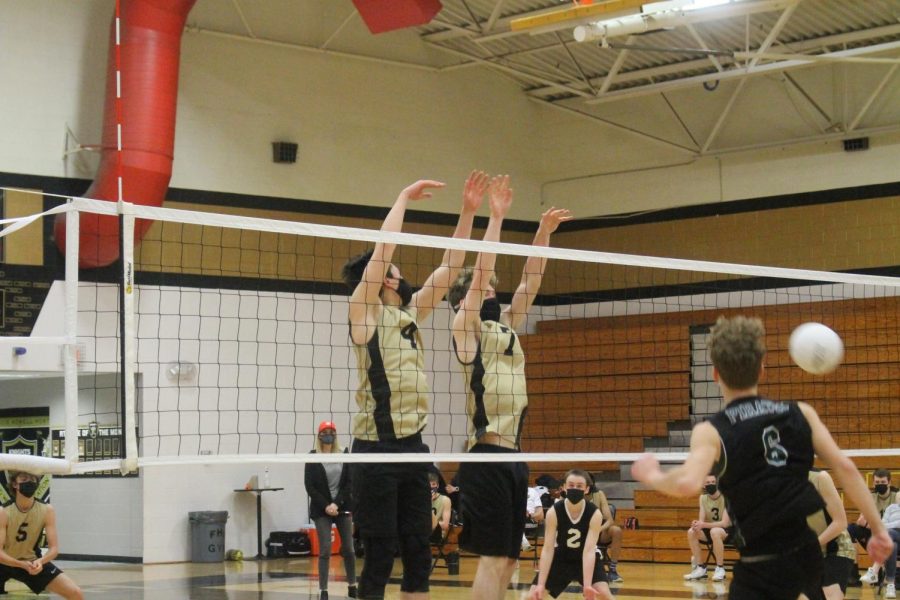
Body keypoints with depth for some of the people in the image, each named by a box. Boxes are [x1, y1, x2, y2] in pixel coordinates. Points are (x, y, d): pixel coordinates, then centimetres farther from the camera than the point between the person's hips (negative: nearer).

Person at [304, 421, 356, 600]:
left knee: (348, 549, 5)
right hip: (321, 509, -2)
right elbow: (309, 486, -4)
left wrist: (337, 503, -11)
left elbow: (349, 483, -1)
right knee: (325, 550, -6)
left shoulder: (344, 455, 2)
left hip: (343, 507, 2)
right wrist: (325, 506, -12)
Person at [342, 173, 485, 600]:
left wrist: (468, 212, 9)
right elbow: (382, 249, -14)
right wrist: (404, 198, -6)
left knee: (418, 552, 6)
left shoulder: (410, 314, 14)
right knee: (380, 553, -5)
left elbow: (449, 268, 15)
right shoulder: (363, 312, -3)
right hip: (376, 448, -7)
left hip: (413, 446, 7)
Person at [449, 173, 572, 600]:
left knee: (507, 560, 8)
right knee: (493, 559, -11)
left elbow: (529, 284, 15)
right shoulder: (466, 329, -1)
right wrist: (496, 217, -12)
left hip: (513, 457, 8)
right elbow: (480, 272, -11)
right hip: (486, 457, -8)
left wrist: (543, 234, 5)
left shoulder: (506, 329, 19)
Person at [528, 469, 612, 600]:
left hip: (587, 559, -1)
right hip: (561, 558, 1)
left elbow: (589, 551, -31)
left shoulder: (595, 514, -25)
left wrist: (587, 585, -42)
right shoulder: (553, 512, -24)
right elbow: (548, 549, -24)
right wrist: (540, 584, -32)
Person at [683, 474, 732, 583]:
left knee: (715, 531, -38)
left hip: (729, 530, -6)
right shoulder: (703, 497, 0)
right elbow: (702, 520, -4)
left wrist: (703, 525, -37)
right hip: (711, 529, 6)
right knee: (691, 532, -20)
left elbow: (725, 523, -26)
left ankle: (720, 568, -26)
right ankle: (701, 568, -10)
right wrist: (697, 524, -30)